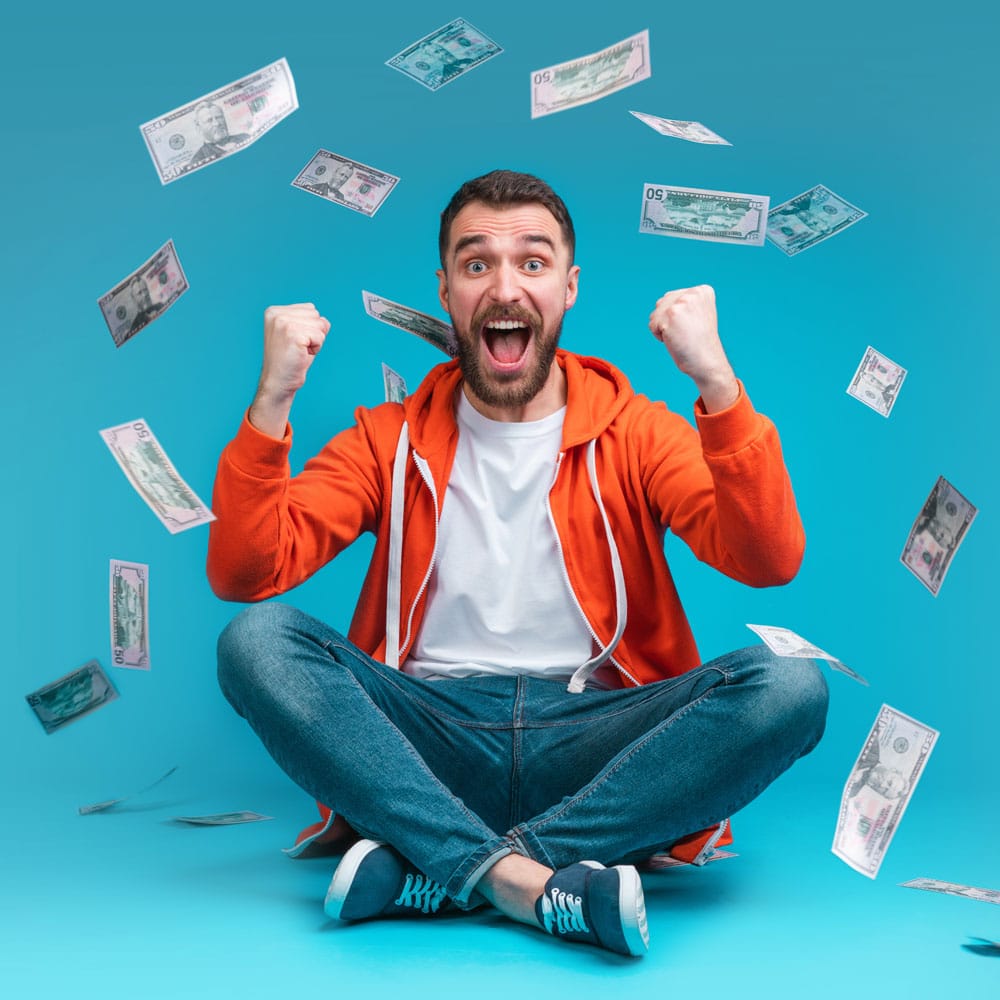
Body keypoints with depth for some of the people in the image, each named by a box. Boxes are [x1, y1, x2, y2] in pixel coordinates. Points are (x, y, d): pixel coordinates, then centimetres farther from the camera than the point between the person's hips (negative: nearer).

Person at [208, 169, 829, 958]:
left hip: (591, 736, 0)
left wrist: (716, 383, -18)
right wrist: (273, 401, -12)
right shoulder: (390, 441, 10)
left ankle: (426, 869, -28)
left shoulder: (634, 433, 8)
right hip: (426, 739, 0)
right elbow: (243, 575, -1)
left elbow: (768, 561, -8)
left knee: (789, 688, -26)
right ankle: (526, 878, -33)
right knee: (256, 639, -23)